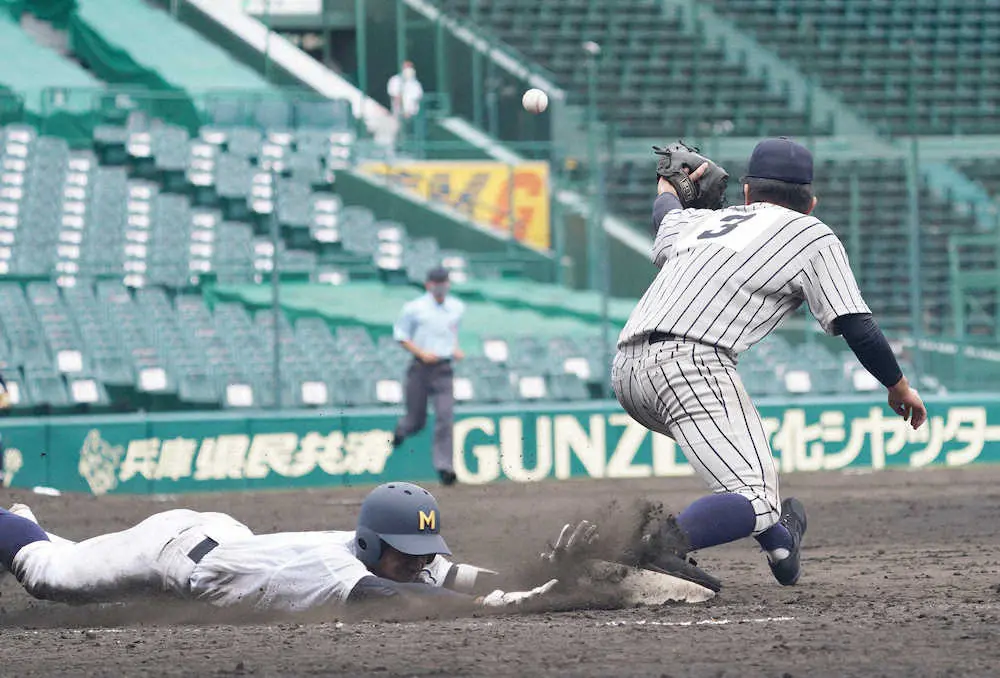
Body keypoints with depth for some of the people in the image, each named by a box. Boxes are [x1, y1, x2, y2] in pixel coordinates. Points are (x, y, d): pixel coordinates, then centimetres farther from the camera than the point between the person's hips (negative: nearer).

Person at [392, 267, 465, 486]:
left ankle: (444, 466, -12)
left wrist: (456, 349, 8)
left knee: (445, 417, -12)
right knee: (417, 420, 6)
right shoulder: (415, 308, -4)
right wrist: (422, 353, -13)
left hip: (444, 370, 2)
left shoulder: (457, 308, 8)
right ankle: (402, 429, 43)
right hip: (420, 368, -2)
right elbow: (400, 335, 0)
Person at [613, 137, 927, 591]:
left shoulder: (702, 221, 29)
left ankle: (778, 541, 34)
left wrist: (670, 182, 77)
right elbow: (857, 328, 6)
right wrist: (899, 388, 21)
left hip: (625, 370, 7)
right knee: (756, 499, -18)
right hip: (691, 364, -7)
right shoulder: (812, 235, 14)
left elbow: (665, 213, 55)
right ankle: (668, 544, -42)